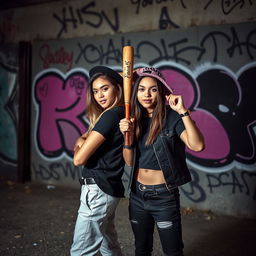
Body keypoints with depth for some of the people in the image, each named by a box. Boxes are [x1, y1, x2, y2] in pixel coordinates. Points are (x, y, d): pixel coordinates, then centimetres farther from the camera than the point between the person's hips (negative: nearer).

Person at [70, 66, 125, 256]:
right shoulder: (122, 115, 11)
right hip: (109, 188, 10)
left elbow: (79, 159, -18)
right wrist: (82, 140, -3)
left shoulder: (111, 115, -17)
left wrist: (80, 144, 3)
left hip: (97, 189, -10)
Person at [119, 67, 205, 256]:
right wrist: (128, 135, -14)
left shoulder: (172, 118, -12)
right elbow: (129, 161, 2)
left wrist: (183, 111, -29)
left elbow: (197, 146, -28)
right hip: (137, 194, 5)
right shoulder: (135, 120, 4)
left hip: (164, 196, -5)